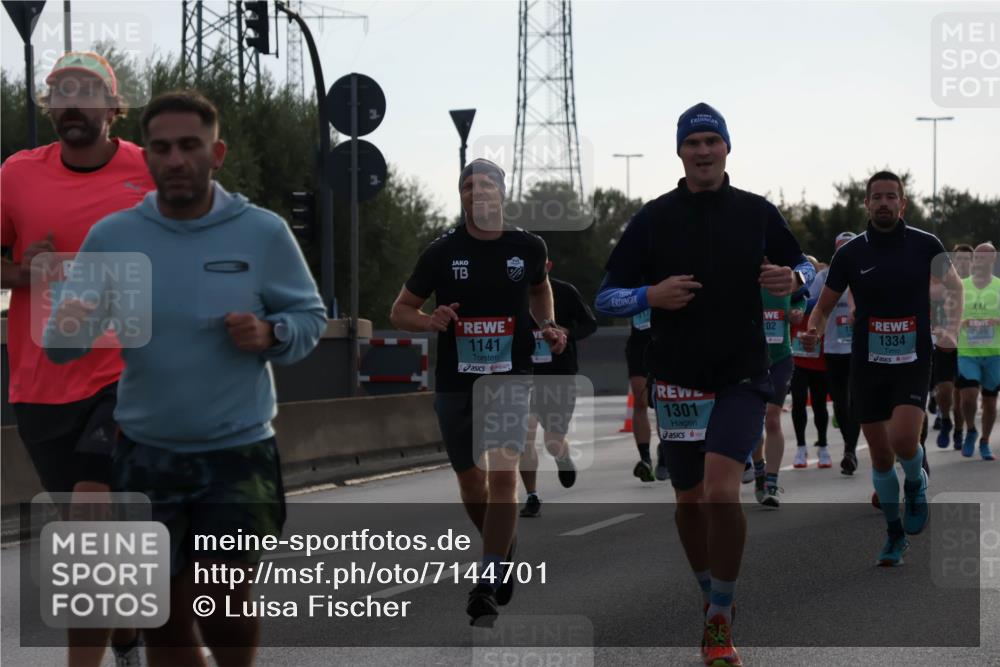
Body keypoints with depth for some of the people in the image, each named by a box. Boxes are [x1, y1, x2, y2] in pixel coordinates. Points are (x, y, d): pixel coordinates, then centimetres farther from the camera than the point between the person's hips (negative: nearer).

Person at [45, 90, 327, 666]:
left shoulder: (263, 232, -5)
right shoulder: (110, 237, -2)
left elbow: (311, 317, 6)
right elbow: (64, 347, 2)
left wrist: (270, 335, -16)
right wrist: (66, 328, -22)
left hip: (238, 453, -2)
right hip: (146, 456, 2)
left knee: (219, 600, -13)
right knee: (163, 618, 10)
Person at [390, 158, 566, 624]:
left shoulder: (528, 248, 1)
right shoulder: (442, 252, -2)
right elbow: (400, 312, 5)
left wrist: (547, 326, 6)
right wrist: (430, 321, -16)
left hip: (510, 376, -2)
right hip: (456, 381, 2)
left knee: (503, 474, -18)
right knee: (470, 480, 12)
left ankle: (487, 585, -14)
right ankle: (506, 551, 40)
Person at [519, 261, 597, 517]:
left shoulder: (565, 292, -5)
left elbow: (590, 323, 2)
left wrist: (567, 332, -17)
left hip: (560, 376, -1)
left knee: (554, 443, 2)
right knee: (524, 433, -16)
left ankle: (563, 458, 42)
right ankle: (532, 497, -4)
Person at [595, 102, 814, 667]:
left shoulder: (758, 213, 2)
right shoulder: (654, 218, 1)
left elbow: (805, 269, 14)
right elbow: (607, 297, 2)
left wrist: (793, 279, -10)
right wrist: (651, 295, -19)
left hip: (742, 376, -2)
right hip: (677, 381, 2)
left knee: (722, 489, -20)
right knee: (690, 500, 9)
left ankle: (721, 620, -8)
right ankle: (714, 600, 33)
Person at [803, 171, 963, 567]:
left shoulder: (925, 246, -3)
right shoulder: (851, 253, 0)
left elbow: (954, 286, 15)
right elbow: (824, 305, 7)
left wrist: (954, 319, -1)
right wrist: (813, 331, -13)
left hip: (913, 361, -2)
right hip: (867, 364, 2)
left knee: (903, 440, -22)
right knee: (880, 456, 6)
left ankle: (916, 482, 13)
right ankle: (895, 535, 24)